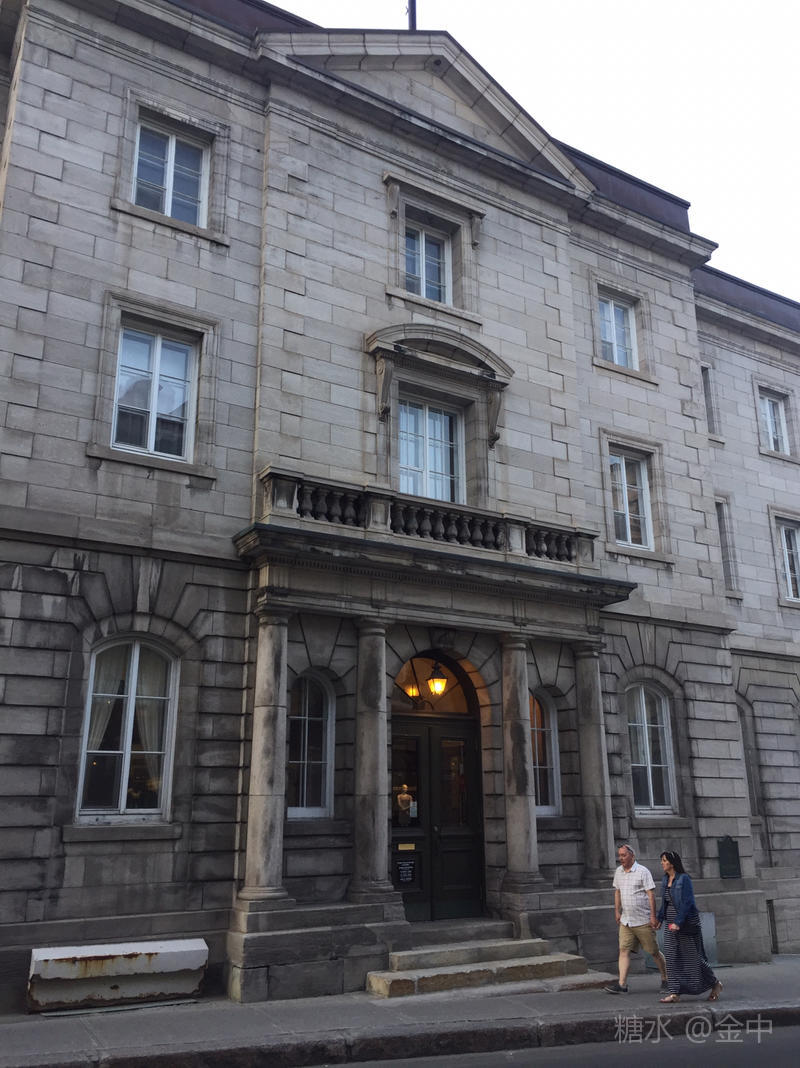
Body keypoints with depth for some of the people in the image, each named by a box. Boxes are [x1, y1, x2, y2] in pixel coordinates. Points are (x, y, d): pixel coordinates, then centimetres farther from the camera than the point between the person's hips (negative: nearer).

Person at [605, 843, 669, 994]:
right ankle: (622, 984, -8)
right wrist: (617, 911, 14)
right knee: (624, 950, -5)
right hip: (625, 921, 5)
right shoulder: (618, 872, 9)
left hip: (643, 921, -5)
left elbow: (651, 894, -12)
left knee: (654, 952, 6)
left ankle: (665, 979, 24)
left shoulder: (643, 871, -10)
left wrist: (653, 916, -15)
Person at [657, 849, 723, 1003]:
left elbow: (687, 903, -20)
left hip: (687, 924, -7)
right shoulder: (665, 880, 9)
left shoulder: (684, 879, -15)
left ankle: (715, 984, 25)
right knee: (671, 958, -1)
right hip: (671, 925, 7)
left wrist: (678, 922, -25)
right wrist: (660, 919, 11)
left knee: (693, 957, 3)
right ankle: (675, 993, 1)